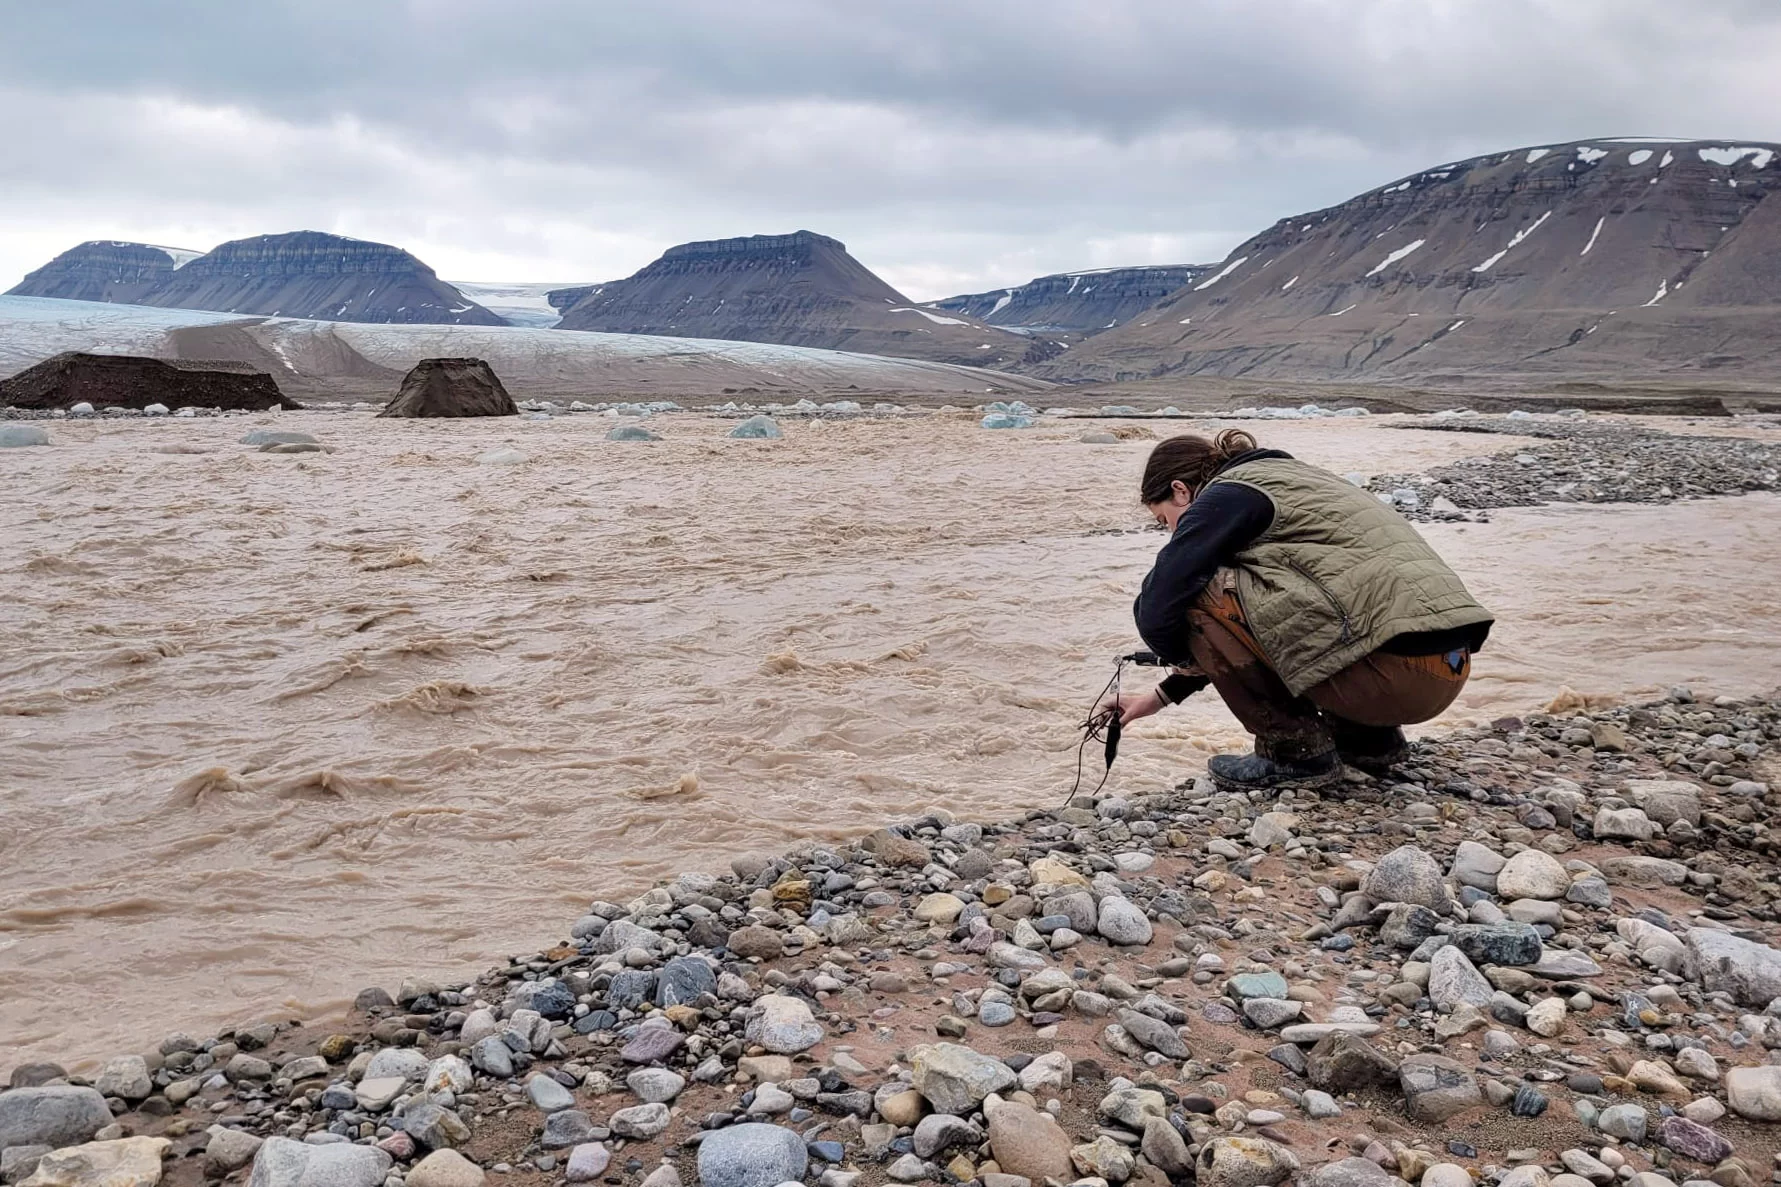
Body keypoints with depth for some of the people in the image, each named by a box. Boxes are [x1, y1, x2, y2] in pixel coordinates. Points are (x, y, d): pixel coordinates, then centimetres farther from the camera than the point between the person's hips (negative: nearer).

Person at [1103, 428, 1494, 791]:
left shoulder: (1228, 494, -1)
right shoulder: (1280, 479, 27)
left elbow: (1155, 609, -11)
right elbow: (1243, 618, 33)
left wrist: (1184, 659, 12)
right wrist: (1165, 694, 35)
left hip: (1393, 669, -10)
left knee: (1199, 595, -5)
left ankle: (1297, 752, 3)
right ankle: (1369, 738, 19)